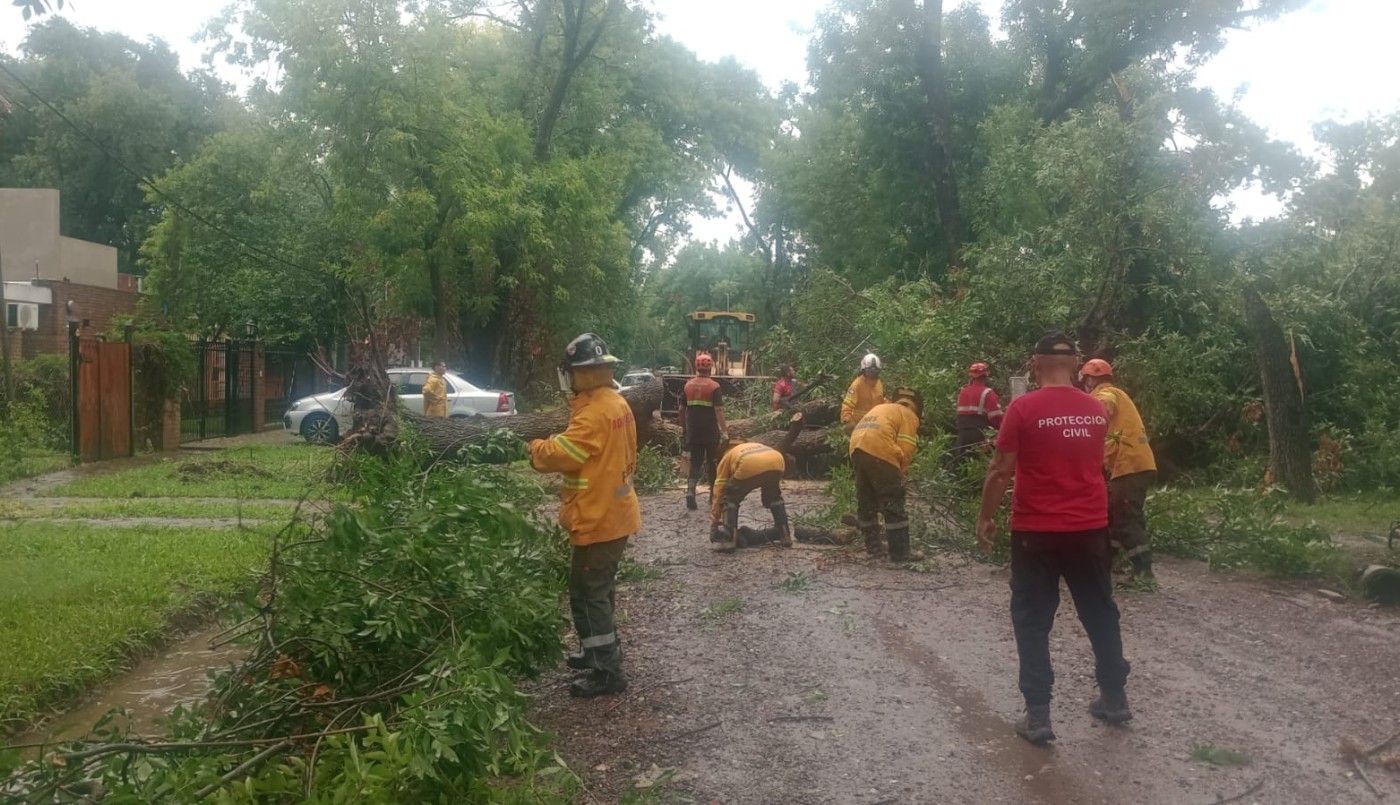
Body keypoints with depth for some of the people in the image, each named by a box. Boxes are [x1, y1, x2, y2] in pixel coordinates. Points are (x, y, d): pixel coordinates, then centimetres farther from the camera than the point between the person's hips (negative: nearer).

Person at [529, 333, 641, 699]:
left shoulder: (594, 412, -23)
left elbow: (561, 454, -23)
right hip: (614, 512, 10)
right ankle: (602, 651, 36)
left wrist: (536, 448, -4)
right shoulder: (617, 403, 8)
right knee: (599, 590, 22)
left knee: (588, 594, -2)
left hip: (598, 519, -10)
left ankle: (609, 672, 4)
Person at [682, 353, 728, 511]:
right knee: (712, 462, 10)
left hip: (693, 431, 3)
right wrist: (724, 431, -13)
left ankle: (690, 491, -12)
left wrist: (683, 426, 22)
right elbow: (719, 410, -16)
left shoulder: (688, 385, 4)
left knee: (695, 461, 7)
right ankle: (713, 494, 19)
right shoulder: (714, 386, -10)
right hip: (710, 432, -3)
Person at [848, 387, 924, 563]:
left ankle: (873, 545, 26)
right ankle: (900, 553, 1)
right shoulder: (908, 415, 13)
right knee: (893, 504, 0)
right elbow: (906, 449, -1)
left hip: (857, 450, 7)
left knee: (866, 501, 18)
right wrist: (899, 472, 13)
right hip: (880, 453, -7)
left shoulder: (880, 408, 33)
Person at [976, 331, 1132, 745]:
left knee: (1032, 621, 5)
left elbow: (1001, 471, -12)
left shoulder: (1024, 408, -12)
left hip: (1036, 531, -4)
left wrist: (985, 518, -1)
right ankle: (1115, 698, 31)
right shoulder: (1097, 410, 3)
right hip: (1090, 528, 4)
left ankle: (1038, 714, 4)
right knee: (1100, 613, 19)